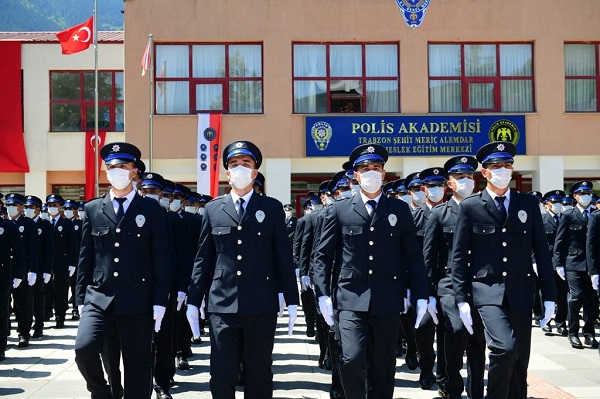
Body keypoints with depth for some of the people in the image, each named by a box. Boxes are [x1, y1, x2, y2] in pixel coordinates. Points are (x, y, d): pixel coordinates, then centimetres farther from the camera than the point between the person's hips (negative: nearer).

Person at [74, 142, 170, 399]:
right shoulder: (92, 209, 10)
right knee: (84, 348, -19)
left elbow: (160, 259, 1)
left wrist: (160, 301, -4)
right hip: (99, 299, 2)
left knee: (137, 369, 2)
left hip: (137, 302, -1)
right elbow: (85, 258, 11)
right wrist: (81, 298, 6)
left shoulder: (151, 210, 3)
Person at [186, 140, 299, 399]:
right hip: (222, 305, 1)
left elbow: (283, 257, 5)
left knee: (259, 376, 7)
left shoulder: (272, 208, 6)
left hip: (262, 306, -1)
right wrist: (193, 302, 6)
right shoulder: (213, 209, 9)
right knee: (221, 377, 3)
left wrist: (292, 300, 2)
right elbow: (203, 259, 10)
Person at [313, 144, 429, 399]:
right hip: (350, 301, -1)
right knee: (352, 359, -17)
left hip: (387, 302, 2)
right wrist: (323, 294, -3)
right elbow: (322, 256, 6)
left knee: (383, 368, 6)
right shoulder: (339, 210, 7)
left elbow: (413, 256, 8)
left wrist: (421, 296, 2)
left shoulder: (400, 210, 10)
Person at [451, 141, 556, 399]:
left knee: (519, 362, 7)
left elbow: (542, 253, 8)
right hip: (488, 291, -3)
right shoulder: (470, 207, 1)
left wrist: (549, 296, 4)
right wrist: (461, 299, -5)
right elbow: (459, 256, 1)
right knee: (505, 348, -22)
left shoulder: (528, 204, 8)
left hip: (521, 292, 3)